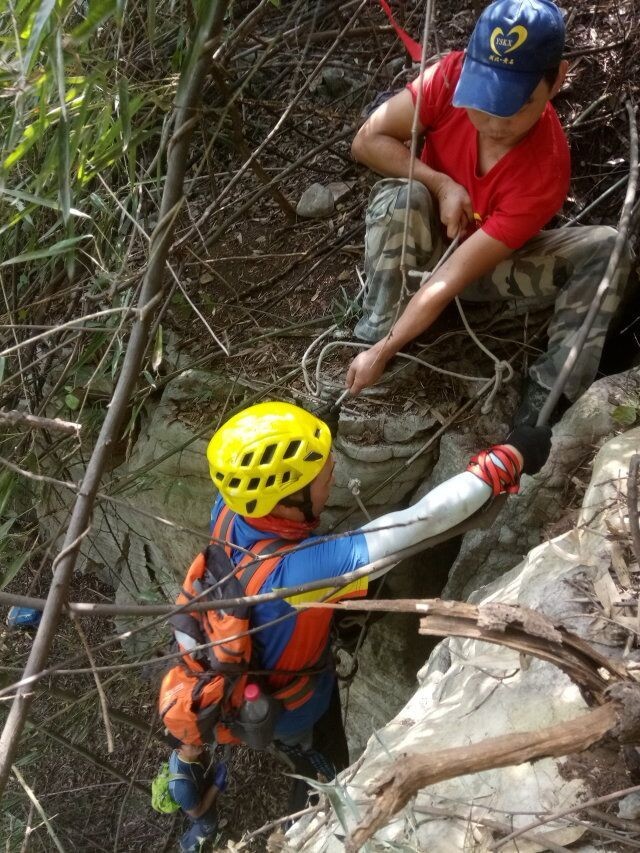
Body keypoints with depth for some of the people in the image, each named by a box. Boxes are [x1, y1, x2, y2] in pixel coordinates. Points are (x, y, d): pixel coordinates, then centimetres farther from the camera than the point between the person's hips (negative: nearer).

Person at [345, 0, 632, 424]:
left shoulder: (544, 174, -33)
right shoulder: (454, 74, -26)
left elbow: (452, 276, -34)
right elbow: (367, 141, -19)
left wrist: (382, 353, -34)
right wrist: (442, 186, -29)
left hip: (490, 264, -1)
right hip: (422, 247, 1)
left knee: (606, 248, -25)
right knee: (402, 195, -34)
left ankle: (544, 402, -27)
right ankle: (374, 335, -23)